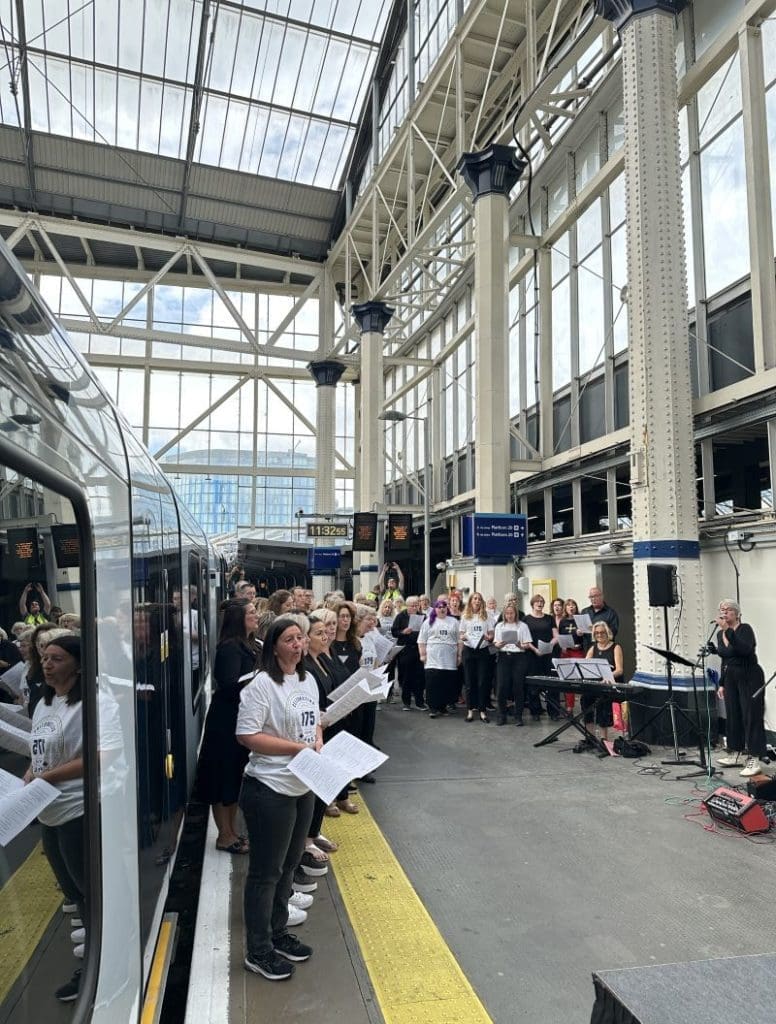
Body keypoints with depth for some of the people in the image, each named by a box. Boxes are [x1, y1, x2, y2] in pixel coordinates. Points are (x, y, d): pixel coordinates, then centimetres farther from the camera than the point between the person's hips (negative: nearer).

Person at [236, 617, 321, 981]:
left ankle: (278, 933, 39)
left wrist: (319, 743, -2)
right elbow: (247, 736, -21)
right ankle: (258, 951, 22)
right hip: (270, 789, -8)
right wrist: (298, 747, -22)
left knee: (288, 866, 21)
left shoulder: (308, 679, 7)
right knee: (266, 872, 6)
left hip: (303, 787, 8)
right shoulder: (262, 685, -18)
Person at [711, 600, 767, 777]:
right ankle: (733, 753, 20)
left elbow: (745, 650, -33)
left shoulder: (745, 629, -14)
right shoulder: (720, 634, 8)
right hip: (731, 677, 7)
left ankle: (755, 759, -6)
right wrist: (722, 684, 15)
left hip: (750, 677, -7)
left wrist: (728, 630, -35)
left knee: (751, 716, -7)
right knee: (733, 715, 11)